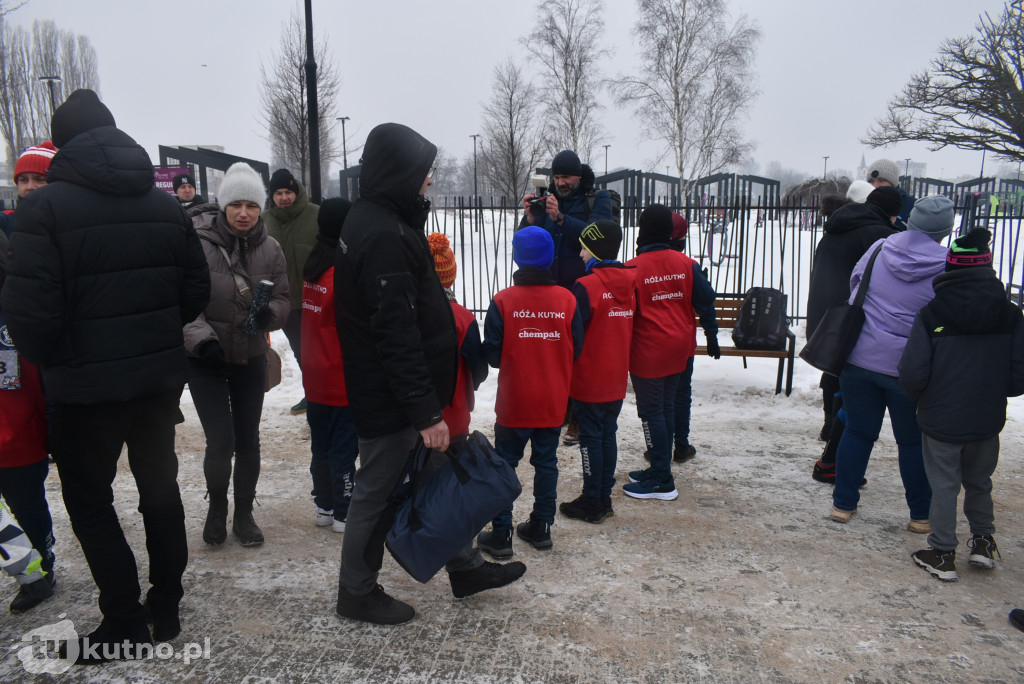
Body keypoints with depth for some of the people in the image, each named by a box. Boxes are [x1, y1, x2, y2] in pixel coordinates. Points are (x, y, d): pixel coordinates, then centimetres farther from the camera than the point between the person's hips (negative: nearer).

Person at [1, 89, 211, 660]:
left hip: (87, 386, -5)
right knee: (161, 488, 17)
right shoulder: (165, 204, 3)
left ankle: (125, 624, 17)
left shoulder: (46, 206, -13)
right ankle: (167, 610, 30)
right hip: (160, 378, 5)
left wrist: (49, 361, 1)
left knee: (90, 500, 12)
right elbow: (197, 290, 5)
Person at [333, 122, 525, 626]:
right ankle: (356, 593, 27)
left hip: (390, 391, 10)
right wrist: (426, 411, -24)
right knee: (377, 491, 7)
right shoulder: (385, 236, -24)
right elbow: (397, 335, -28)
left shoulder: (373, 221, 10)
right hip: (391, 400, -10)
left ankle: (465, 567, 35)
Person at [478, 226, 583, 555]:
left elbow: (491, 353, -10)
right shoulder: (567, 299, -6)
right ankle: (541, 527, 25)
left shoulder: (503, 301, -13)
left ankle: (501, 534, 14)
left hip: (514, 403, -2)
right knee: (546, 462, 15)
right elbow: (577, 349, 0)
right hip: (554, 401, 3)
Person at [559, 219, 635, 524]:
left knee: (591, 437, 3)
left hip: (589, 381, -6)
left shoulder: (587, 286, -18)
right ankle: (604, 498, 24)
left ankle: (592, 504, 13)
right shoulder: (630, 282, 3)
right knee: (608, 434, 15)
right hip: (617, 379, 7)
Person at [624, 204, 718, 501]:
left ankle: (662, 482, 6)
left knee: (651, 412, 2)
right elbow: (706, 301, 4)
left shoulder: (632, 268, -12)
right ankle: (659, 470, 26)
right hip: (680, 348, 6)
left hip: (648, 351, -6)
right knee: (667, 407, 15)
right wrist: (712, 338, 14)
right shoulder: (686, 264, 2)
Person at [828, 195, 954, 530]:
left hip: (859, 360, 2)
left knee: (858, 431, 14)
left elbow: (853, 284, 14)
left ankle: (843, 503, 21)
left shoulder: (879, 248, -2)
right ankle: (921, 515, 25)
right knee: (913, 441, 13)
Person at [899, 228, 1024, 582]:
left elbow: (912, 374, -16)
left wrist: (919, 397, 6)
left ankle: (943, 554, 17)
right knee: (979, 481, 24)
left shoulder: (931, 315, -15)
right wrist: (993, 391, 17)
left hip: (940, 419, -3)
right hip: (988, 420, 3)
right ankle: (982, 541, 33)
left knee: (943, 485, 9)